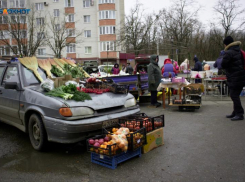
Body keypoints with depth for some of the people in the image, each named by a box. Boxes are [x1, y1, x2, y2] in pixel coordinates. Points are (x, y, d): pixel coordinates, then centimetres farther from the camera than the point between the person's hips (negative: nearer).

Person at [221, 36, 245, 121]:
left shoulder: (228, 53, -14)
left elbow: (223, 65, -14)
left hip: (235, 78, -9)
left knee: (234, 95, -5)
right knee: (235, 95, 15)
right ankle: (235, 112, 22)